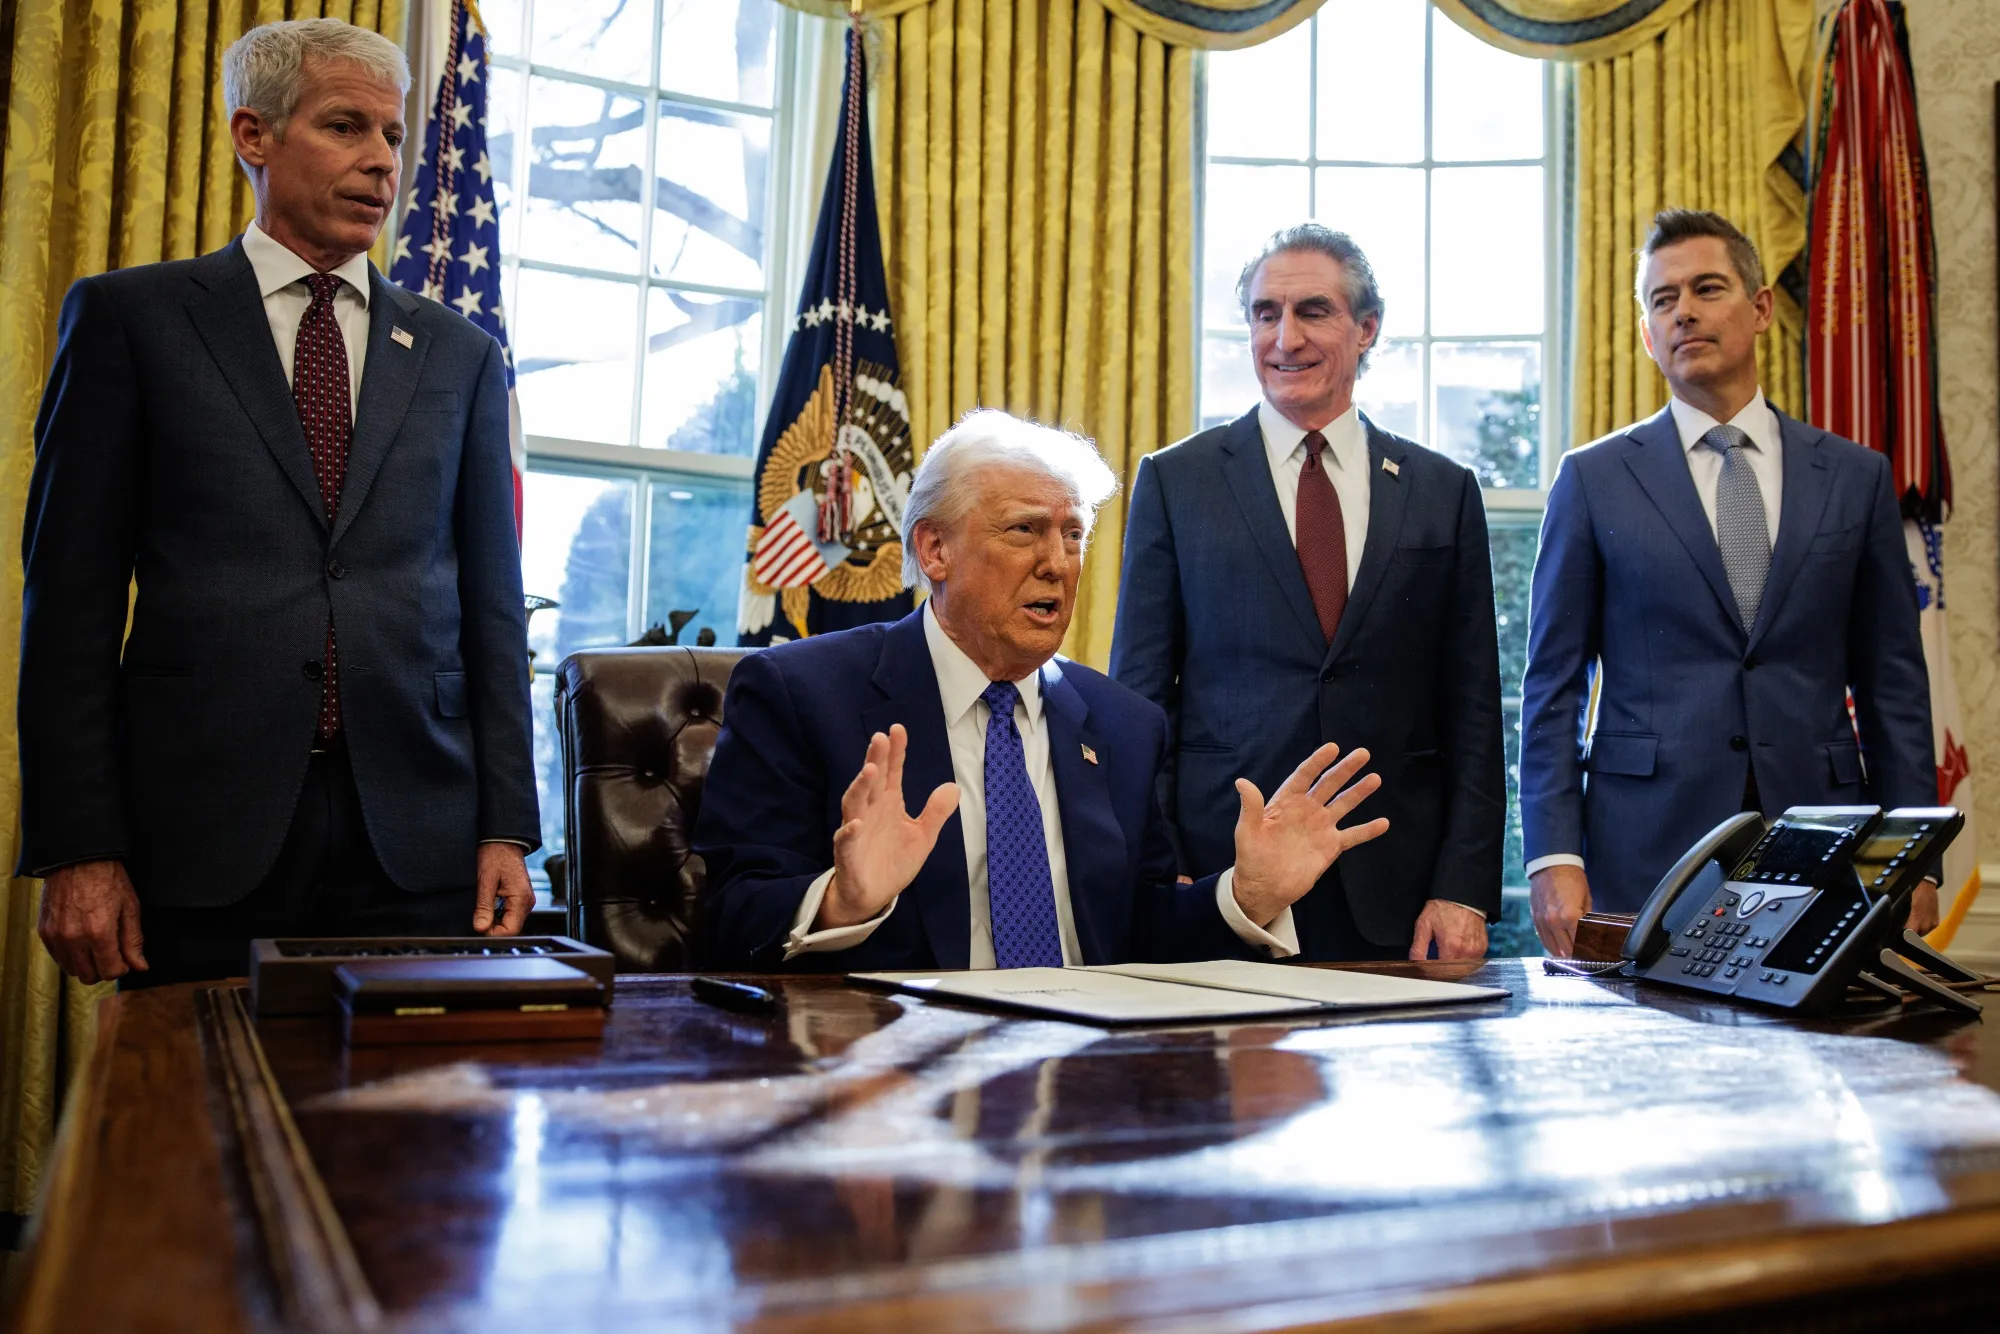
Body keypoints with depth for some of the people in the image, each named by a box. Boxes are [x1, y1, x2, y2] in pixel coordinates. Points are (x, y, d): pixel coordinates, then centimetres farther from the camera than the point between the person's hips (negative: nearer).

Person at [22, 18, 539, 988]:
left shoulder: (460, 356, 12)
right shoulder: (131, 317, 6)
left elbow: (490, 605, 9)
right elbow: (72, 589, 2)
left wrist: (506, 830, 3)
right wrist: (78, 846, -5)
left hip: (415, 836, 2)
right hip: (201, 830, -1)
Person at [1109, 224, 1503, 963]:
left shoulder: (1443, 491, 7)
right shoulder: (1173, 480, 3)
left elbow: (1472, 708, 6)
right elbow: (1141, 695, 2)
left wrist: (1465, 889, -2)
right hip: (1217, 884, -1)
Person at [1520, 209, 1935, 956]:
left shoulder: (1856, 476, 9)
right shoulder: (1593, 479, 4)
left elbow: (1892, 684, 9)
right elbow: (1554, 686, 1)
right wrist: (1553, 858, -8)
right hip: (1644, 858, -1)